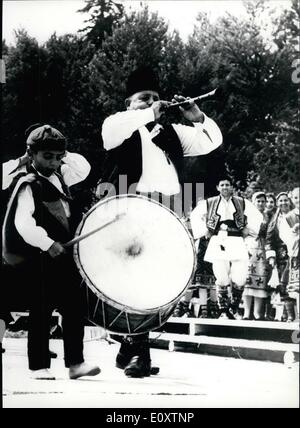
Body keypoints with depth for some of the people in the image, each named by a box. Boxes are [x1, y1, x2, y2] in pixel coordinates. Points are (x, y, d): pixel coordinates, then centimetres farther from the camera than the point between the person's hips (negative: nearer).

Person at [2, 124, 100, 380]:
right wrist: (47, 243, -29)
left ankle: (75, 363, 10)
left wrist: (65, 155, 6)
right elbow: (23, 222, -22)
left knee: (74, 308, 5)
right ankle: (39, 366, 9)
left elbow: (83, 169, 19)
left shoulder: (58, 176, 10)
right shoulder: (27, 184, -12)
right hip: (40, 260, -7)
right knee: (42, 312, -1)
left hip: (64, 256, 7)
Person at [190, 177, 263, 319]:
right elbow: (195, 215, 18)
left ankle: (234, 308, 13)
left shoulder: (242, 203, 14)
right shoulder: (210, 203, 12)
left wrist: (247, 230, 10)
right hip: (217, 242, -1)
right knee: (222, 279, -7)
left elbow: (257, 216, 20)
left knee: (240, 279, -8)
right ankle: (223, 311, 4)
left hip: (237, 243, 1)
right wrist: (204, 231, 10)